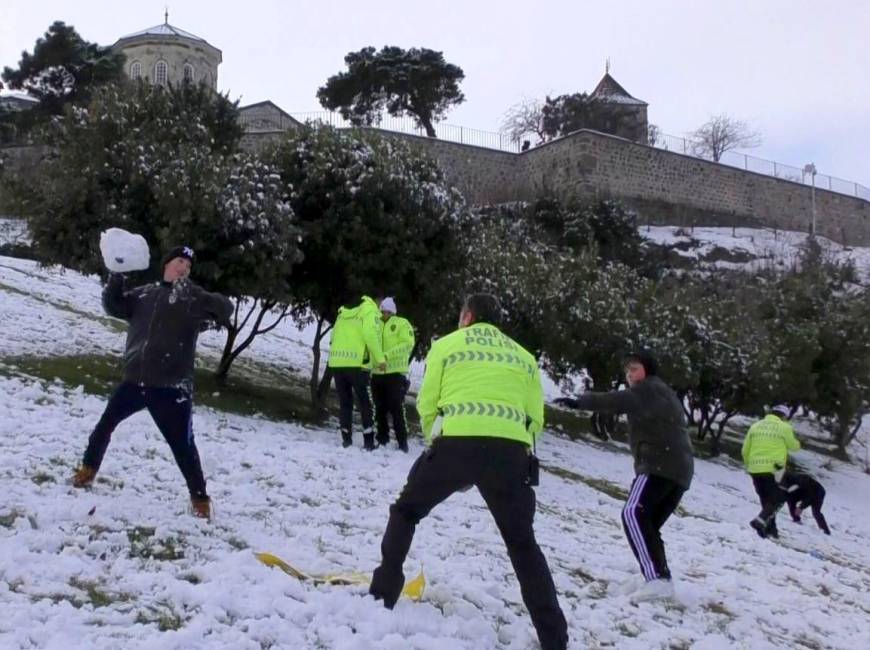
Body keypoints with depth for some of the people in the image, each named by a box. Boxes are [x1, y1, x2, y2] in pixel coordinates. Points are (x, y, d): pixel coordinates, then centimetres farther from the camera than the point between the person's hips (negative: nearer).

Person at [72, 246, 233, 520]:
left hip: (171, 387, -4)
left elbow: (225, 307, -14)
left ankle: (200, 499, 8)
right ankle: (88, 469, 40)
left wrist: (189, 289, -28)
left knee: (182, 445, -3)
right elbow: (113, 306, 13)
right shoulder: (144, 293, 11)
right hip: (134, 380, 4)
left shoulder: (192, 297, -1)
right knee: (105, 424, 18)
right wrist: (116, 276, -5)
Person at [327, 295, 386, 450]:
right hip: (356, 364, -5)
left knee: (344, 402, 14)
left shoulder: (343, 313, 22)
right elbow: (370, 335, -13)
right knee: (366, 403, 5)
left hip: (336, 362, 5)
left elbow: (334, 338, 16)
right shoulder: (370, 311, 2)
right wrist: (380, 359, -11)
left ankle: (346, 439, 13)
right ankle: (369, 441, 3)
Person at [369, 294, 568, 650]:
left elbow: (427, 403, 11)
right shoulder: (523, 357, 24)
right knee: (522, 543, 16)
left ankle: (383, 592, 21)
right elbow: (535, 418, 17)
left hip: (456, 444, -2)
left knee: (406, 510, 23)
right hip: (511, 450, 2)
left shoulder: (446, 345, 16)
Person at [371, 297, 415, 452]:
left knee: (396, 409, -6)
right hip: (377, 373, 5)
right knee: (380, 409, 9)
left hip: (395, 373, -5)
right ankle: (382, 439, 19)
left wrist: (388, 354, -21)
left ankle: (402, 442, -2)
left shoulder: (402, 324, 1)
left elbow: (408, 344, -11)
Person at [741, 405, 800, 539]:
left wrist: (749, 464, 28)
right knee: (777, 499, 4)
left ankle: (770, 529, 18)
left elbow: (745, 450, 13)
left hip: (754, 469, 5)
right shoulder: (784, 427, -1)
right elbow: (793, 446, 11)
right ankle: (761, 520, -17)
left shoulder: (755, 426, 12)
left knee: (766, 500, 17)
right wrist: (797, 444, 34)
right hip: (774, 469, -5)